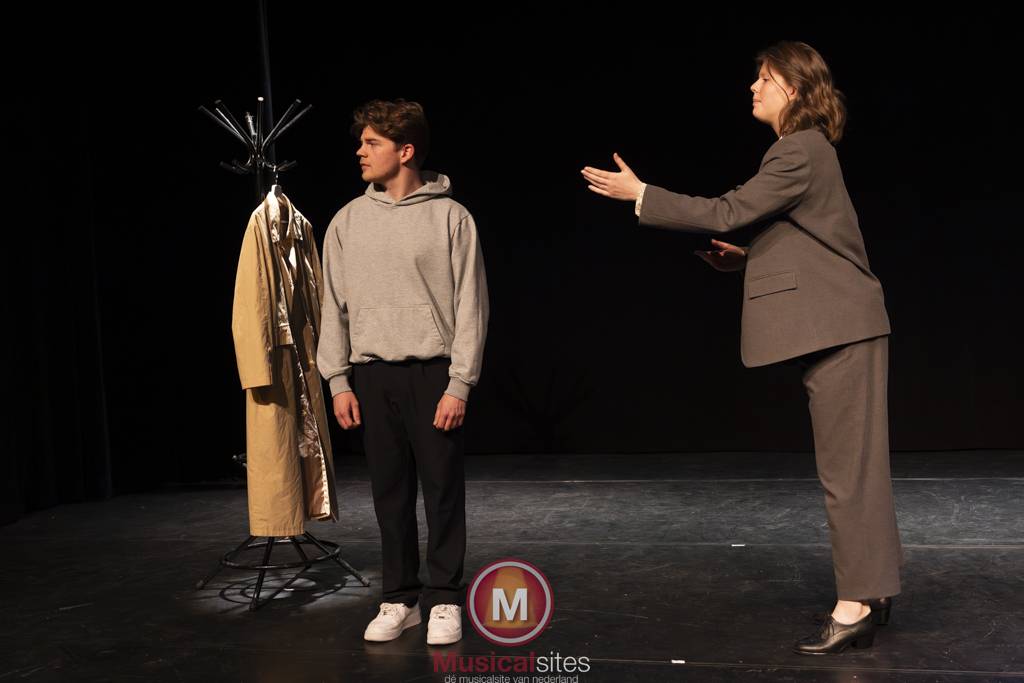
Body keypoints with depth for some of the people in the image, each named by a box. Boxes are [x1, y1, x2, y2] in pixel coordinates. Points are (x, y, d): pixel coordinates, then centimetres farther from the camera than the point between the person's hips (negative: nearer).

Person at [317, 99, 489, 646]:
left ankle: (444, 600, 16)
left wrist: (459, 384, -10)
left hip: (433, 373, -3)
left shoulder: (451, 217, -2)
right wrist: (339, 380, 3)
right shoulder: (348, 221, 9)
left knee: (443, 491, 2)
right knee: (390, 492, 8)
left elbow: (470, 307, -4)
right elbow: (334, 306, 9)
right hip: (372, 375, 3)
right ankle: (399, 600, 21)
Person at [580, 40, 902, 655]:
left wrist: (640, 194, -14)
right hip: (837, 326, 10)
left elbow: (727, 212, -18)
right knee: (856, 462, 14)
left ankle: (857, 605, 3)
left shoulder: (801, 152, -15)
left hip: (840, 327, -10)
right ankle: (873, 589, 24)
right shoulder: (806, 149, 18)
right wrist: (747, 258, 9)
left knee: (847, 466, -6)